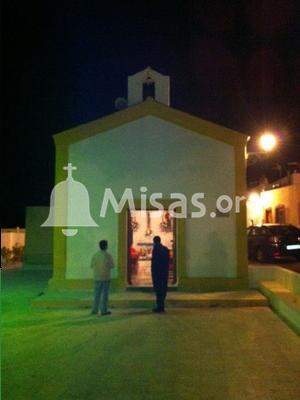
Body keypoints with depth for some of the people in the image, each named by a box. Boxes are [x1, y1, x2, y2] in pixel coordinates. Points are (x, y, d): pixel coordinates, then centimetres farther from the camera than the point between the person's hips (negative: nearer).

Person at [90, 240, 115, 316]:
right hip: (106, 277, -4)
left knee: (97, 294, 12)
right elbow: (112, 265, -2)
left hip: (97, 277, 4)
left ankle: (95, 310, 12)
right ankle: (104, 310, 3)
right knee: (105, 294, 2)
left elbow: (92, 266, 6)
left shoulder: (95, 255, -2)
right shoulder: (108, 255, -12)